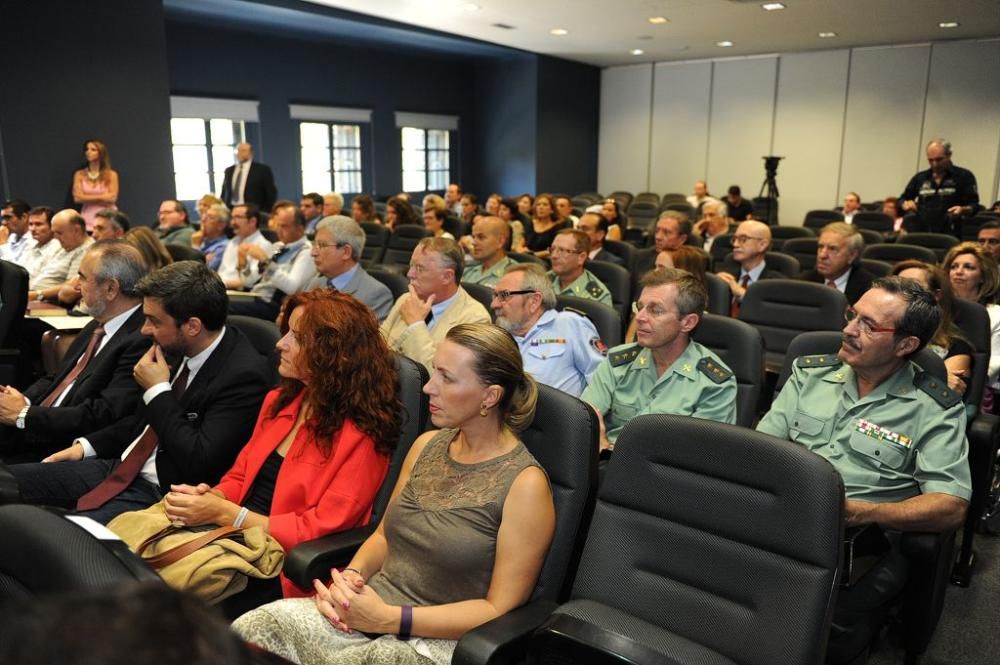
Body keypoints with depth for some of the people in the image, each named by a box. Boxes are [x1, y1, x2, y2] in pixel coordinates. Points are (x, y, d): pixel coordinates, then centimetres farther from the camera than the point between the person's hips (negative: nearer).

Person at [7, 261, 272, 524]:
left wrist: (158, 391, -18)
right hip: (121, 468, 8)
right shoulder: (185, 351, 5)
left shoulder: (245, 374, -22)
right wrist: (87, 445, 9)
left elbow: (199, 462, -26)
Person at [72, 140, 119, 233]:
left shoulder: (111, 175, 2)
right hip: (87, 221, 2)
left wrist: (87, 198, -1)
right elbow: (77, 198, -1)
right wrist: (102, 197, -2)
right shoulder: (79, 174, 8)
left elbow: (112, 198, -7)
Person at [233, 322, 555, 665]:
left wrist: (388, 619, -18)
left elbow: (499, 608, -12)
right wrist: (351, 576, -7)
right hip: (367, 606, 6)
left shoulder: (525, 484, -13)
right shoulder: (427, 444, 6)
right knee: (249, 630, -17)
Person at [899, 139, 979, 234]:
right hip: (919, 234, 3)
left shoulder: (964, 176, 5)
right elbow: (902, 199, 21)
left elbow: (974, 206, 1)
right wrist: (905, 204, -2)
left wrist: (963, 210, -20)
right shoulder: (920, 178, 15)